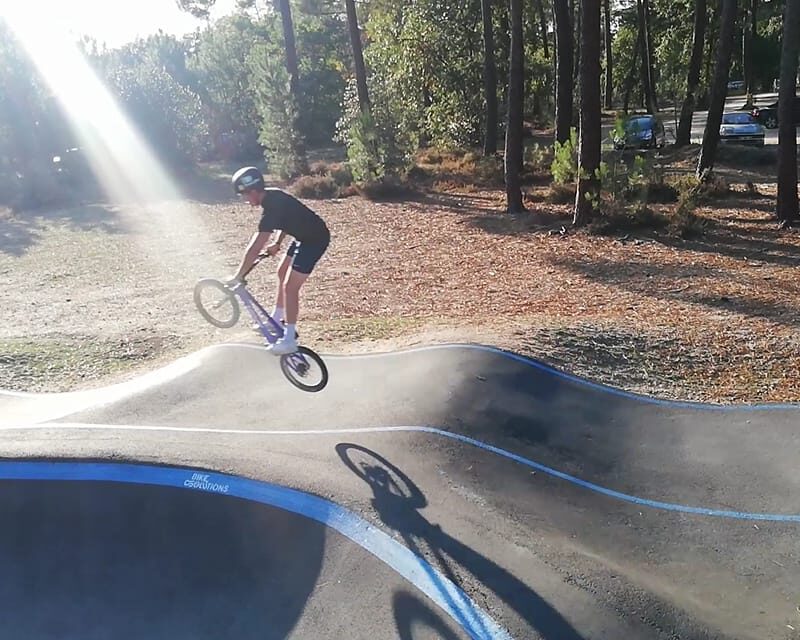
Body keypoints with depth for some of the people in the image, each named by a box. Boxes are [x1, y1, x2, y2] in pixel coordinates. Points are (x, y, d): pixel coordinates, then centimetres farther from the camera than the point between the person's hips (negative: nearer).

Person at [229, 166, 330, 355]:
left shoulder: (272, 207, -28)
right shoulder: (272, 195, 0)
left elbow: (254, 248, -29)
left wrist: (237, 277, -25)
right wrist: (277, 242, 9)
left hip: (315, 239, -10)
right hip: (305, 235, 10)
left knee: (290, 286, -10)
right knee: (282, 273, 20)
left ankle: (289, 339, -2)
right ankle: (277, 320, 34)